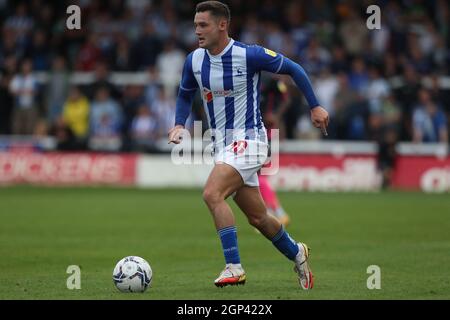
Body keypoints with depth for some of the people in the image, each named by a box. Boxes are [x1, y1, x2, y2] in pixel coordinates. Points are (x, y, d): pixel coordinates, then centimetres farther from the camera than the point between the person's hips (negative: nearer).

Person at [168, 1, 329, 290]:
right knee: (258, 217, 13)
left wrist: (315, 106, -1)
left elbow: (293, 69, -3)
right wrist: (180, 125, 3)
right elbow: (185, 95, 20)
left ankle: (234, 267, -23)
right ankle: (297, 253, 37)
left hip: (248, 139, -6)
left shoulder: (249, 55, -16)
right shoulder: (194, 61, 1)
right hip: (222, 144, 6)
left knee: (212, 194, -26)